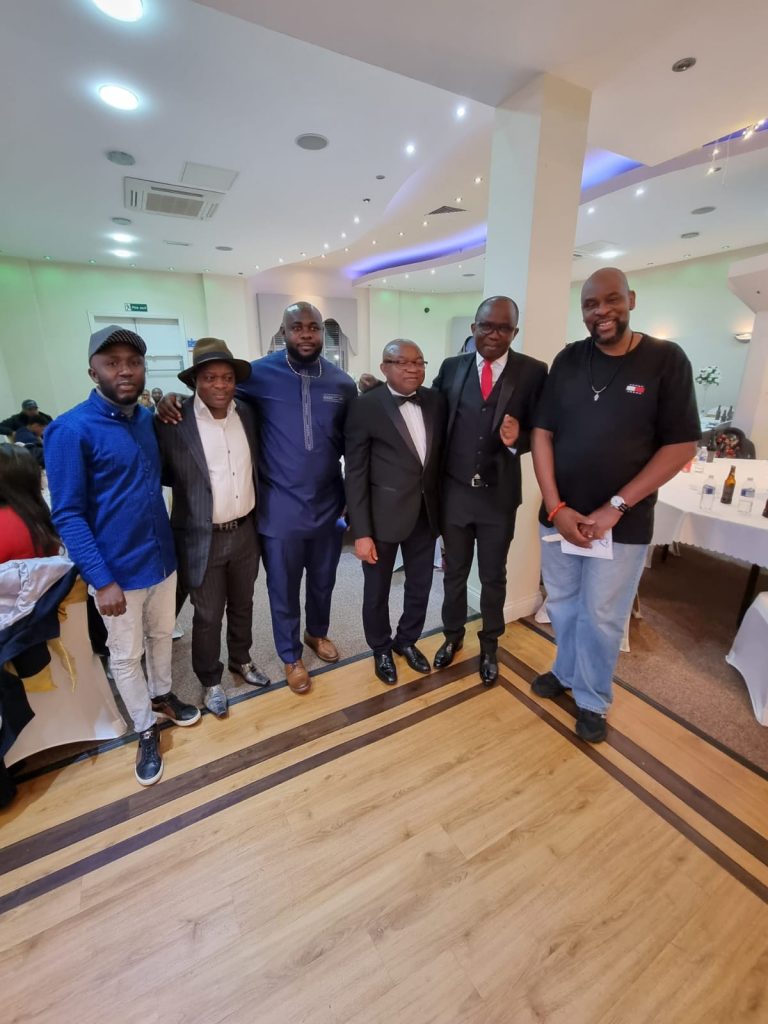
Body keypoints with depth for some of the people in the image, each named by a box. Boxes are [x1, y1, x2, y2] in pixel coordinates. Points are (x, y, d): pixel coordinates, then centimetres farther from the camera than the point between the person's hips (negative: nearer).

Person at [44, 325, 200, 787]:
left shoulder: (149, 418, 2)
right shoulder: (71, 430, -16)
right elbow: (68, 515, -15)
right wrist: (102, 579, -20)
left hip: (163, 558, 5)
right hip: (118, 570, -5)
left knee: (162, 636, 24)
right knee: (126, 656, 14)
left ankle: (162, 696, 48)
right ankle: (147, 730, 35)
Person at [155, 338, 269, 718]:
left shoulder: (247, 413, 1)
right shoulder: (172, 421, -14)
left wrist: (258, 515, 6)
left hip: (245, 532, 4)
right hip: (202, 539, -4)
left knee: (242, 605, 21)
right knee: (207, 615, 13)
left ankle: (241, 661, 46)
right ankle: (210, 681, 36)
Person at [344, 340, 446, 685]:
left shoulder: (436, 401, 2)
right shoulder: (365, 407, -12)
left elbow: (441, 454, 8)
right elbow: (355, 474, -12)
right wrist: (361, 532, -14)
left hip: (426, 512, 5)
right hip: (383, 515, -4)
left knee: (420, 586, 19)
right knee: (377, 591, 14)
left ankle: (407, 640, 45)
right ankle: (381, 649, 40)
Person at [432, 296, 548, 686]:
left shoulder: (533, 372, -5)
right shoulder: (451, 367, 1)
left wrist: (517, 439, -23)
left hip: (499, 494, -1)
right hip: (454, 491, 2)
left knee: (493, 576, 16)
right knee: (454, 571, 17)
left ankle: (489, 646, 39)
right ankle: (452, 635, 41)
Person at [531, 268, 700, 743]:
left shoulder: (667, 359, -5)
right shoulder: (568, 360, 3)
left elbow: (682, 445, -8)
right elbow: (543, 433, 0)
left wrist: (615, 507, -16)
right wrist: (556, 507, -10)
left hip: (624, 522, -3)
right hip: (560, 514, 3)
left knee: (602, 617, 9)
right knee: (562, 604, 16)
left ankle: (593, 700, 33)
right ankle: (567, 671, 42)